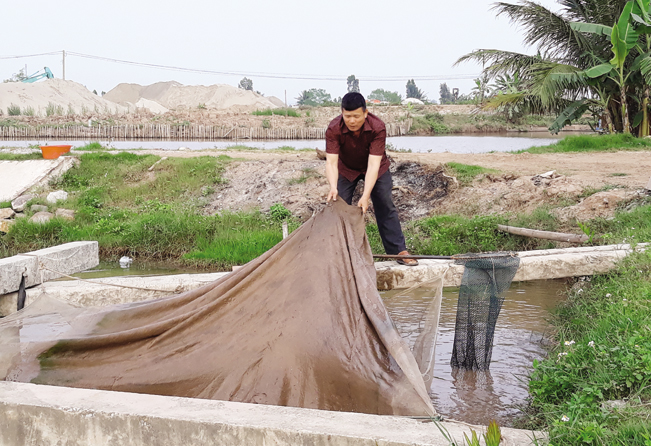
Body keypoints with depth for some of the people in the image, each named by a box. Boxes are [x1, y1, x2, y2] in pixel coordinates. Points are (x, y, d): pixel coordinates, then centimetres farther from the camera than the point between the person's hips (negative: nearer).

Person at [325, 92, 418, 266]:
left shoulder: (378, 127, -34)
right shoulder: (334, 129, -31)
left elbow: (373, 164, -39)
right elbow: (331, 162, -36)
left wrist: (366, 195, -48)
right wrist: (333, 187, -55)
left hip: (375, 168, -1)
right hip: (346, 169, 1)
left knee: (386, 207, -3)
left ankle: (400, 251, 3)